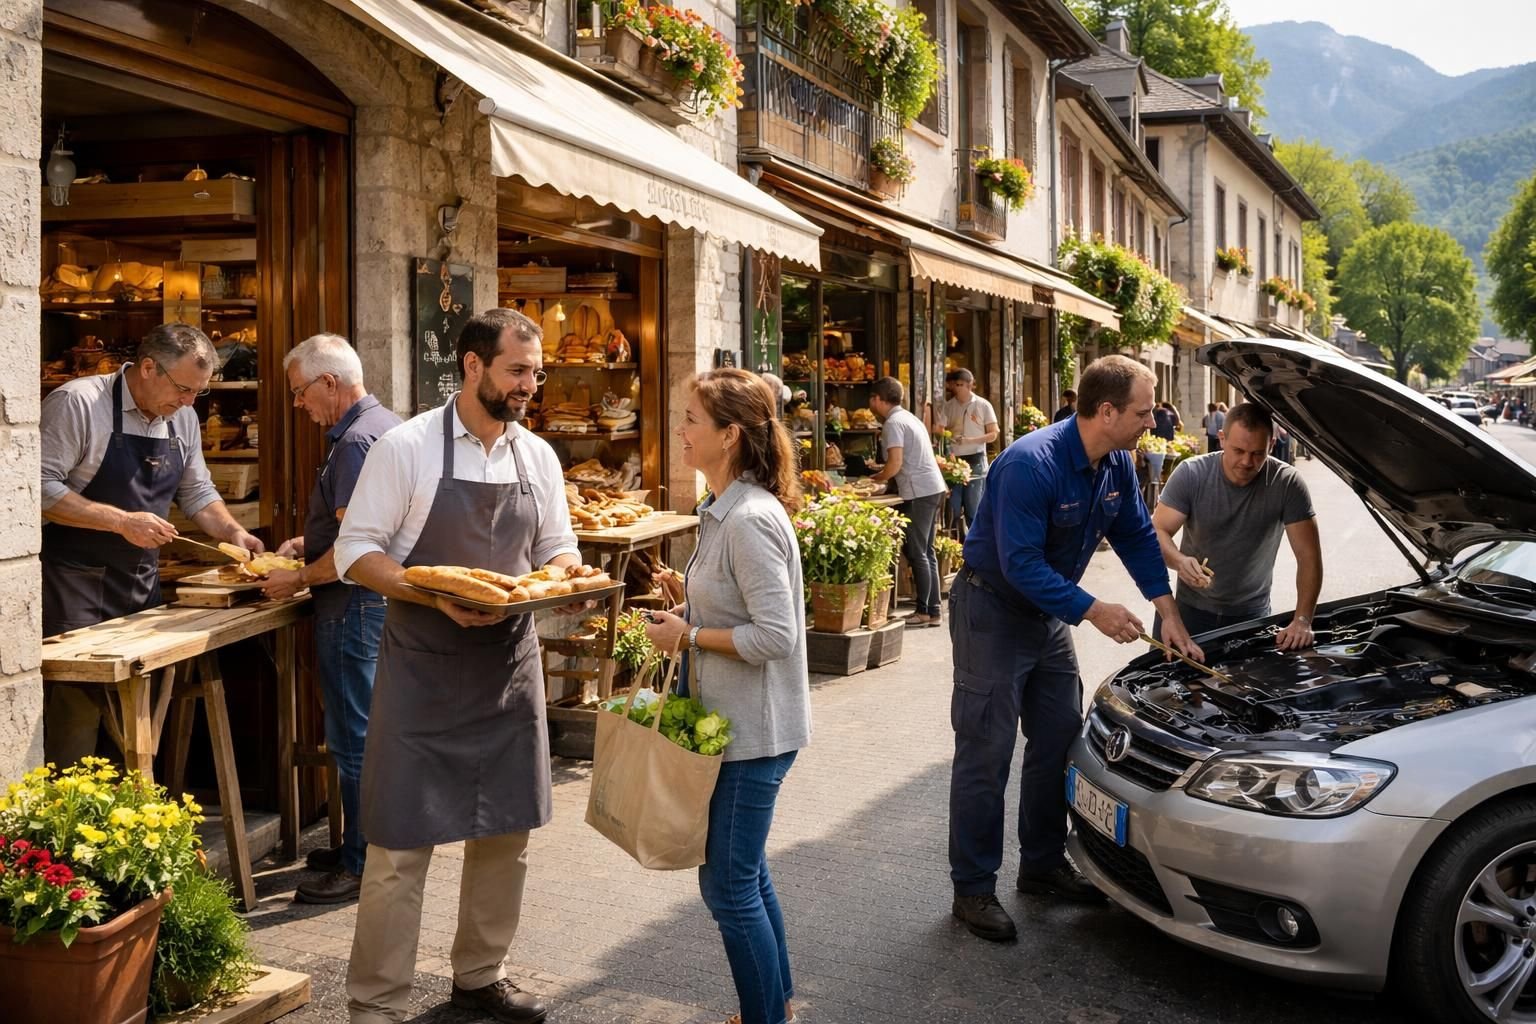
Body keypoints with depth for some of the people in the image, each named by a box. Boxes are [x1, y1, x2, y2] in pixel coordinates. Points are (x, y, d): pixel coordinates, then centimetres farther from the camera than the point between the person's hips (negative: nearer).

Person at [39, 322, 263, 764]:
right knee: (78, 708, -8)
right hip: (76, 582, -7)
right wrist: (122, 521, -22)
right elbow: (41, 487, -18)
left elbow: (196, 491, 18)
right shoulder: (78, 403, -14)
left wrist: (232, 531, 0)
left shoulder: (182, 418, 8)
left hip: (142, 582, 7)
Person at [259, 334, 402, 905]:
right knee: (368, 731, 17)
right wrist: (309, 542, 14)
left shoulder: (356, 440, -19)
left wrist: (299, 579, -11)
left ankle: (361, 866, 5)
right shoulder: (386, 424, 13)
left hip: (355, 605, -10)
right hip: (382, 601, 10)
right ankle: (361, 844, 27)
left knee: (354, 739, -3)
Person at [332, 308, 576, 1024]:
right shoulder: (405, 448, -10)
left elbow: (557, 548, 14)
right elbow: (355, 551, -10)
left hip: (510, 665, 6)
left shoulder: (537, 456, 6)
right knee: (401, 843, -1)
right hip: (422, 673, -5)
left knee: (506, 830, 14)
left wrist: (560, 577, -9)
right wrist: (436, 594, -24)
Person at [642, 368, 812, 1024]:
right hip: (736, 722, 10)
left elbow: (775, 636, -26)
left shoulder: (751, 519, -22)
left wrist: (688, 636, -17)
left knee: (728, 885, 0)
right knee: (745, 873, 20)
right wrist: (690, 610, 5)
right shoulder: (725, 509, 8)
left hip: (753, 729, -10)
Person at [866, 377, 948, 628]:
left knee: (917, 553, -4)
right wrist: (883, 472, 17)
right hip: (933, 488, 9)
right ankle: (932, 612, 13)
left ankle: (924, 612, -2)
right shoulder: (908, 417, 18)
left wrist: (876, 480, -2)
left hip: (919, 493, -9)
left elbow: (895, 463, -17)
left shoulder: (894, 423, -11)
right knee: (926, 552, 11)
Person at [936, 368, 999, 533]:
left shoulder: (983, 405, -1)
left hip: (975, 461, -3)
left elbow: (993, 434, -2)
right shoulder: (947, 406, 6)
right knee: (952, 508, 5)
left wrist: (970, 440, -15)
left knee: (973, 509, 1)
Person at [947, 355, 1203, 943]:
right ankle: (973, 889, 5)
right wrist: (1094, 612, -27)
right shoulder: (1031, 465, -29)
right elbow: (1020, 564, -29)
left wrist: (1167, 610, -2)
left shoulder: (1116, 465, -3)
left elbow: (1137, 536, 7)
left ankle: (1043, 865, 28)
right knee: (986, 754, -4)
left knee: (1059, 741, 13)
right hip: (992, 611, -8)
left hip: (1049, 613, 9)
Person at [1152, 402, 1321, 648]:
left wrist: (1302, 620, -25)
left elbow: (1309, 556, -15)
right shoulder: (1190, 474, -15)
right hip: (1190, 609, 0)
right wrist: (1180, 561, -35)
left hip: (1251, 614, 0)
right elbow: (1158, 531, -13)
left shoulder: (1287, 483, -15)